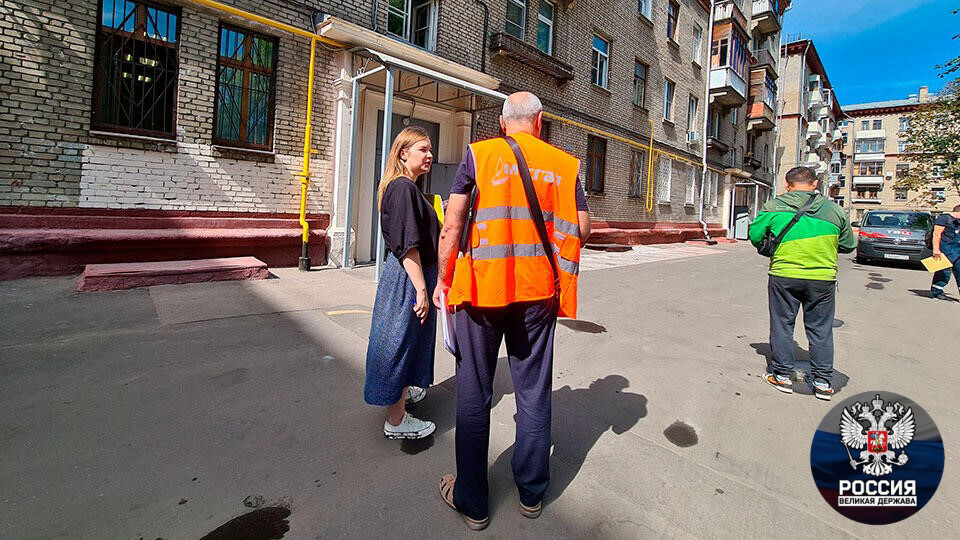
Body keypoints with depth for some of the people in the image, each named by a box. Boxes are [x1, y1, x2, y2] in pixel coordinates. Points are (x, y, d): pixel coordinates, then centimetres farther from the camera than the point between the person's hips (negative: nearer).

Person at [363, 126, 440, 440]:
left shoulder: (405, 187, 15)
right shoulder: (404, 188, -17)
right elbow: (407, 247, -23)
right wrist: (421, 290, -22)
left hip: (405, 276, 10)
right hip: (407, 280, -10)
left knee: (409, 340, 23)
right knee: (401, 342, -1)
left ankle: (404, 391, 44)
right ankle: (396, 421, 13)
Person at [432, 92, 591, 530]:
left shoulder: (480, 154, 2)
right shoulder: (565, 164, 7)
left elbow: (452, 224, -4)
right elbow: (581, 228, 3)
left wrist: (444, 279, 5)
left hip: (483, 286, -2)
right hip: (538, 291, 3)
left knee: (474, 394, 9)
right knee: (533, 391, 14)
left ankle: (472, 501, 22)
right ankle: (531, 492, 30)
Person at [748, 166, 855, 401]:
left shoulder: (773, 207, -2)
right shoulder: (833, 209, 5)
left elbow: (755, 236, 0)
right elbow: (849, 245, 12)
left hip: (783, 276, -2)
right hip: (823, 278, 2)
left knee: (782, 325, 10)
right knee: (821, 330, 12)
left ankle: (782, 375, 17)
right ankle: (823, 382, 20)